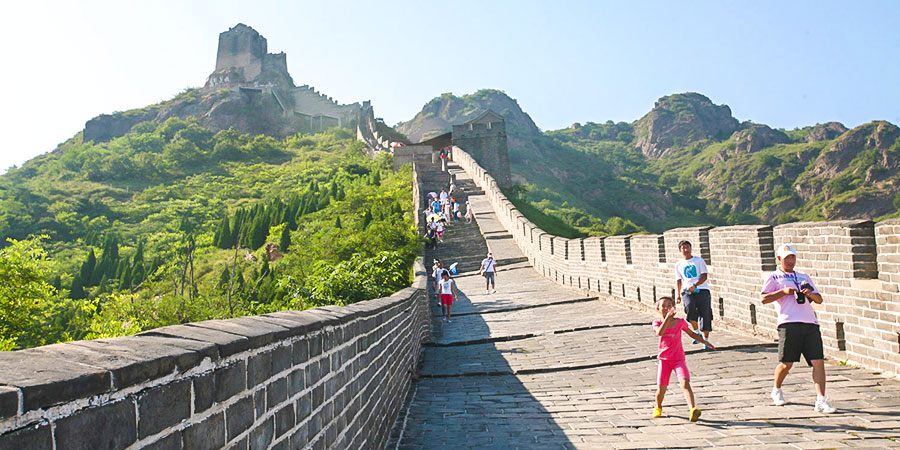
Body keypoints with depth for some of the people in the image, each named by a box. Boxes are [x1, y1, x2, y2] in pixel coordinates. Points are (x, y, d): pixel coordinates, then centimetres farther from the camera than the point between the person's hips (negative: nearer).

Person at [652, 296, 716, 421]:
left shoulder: (680, 322, 0)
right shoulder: (657, 323, -4)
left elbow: (692, 334, 18)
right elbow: (659, 332, -28)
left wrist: (705, 342, 10)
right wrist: (667, 318, -37)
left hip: (679, 359, 0)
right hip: (664, 359, 0)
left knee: (685, 383, -22)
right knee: (661, 388, 0)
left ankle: (693, 410, -34)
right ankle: (658, 407, 29)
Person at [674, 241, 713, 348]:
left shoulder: (699, 260, 5)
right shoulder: (678, 264, 14)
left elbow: (704, 276, -3)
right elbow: (678, 280, 20)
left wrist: (694, 285, -18)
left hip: (701, 290, -1)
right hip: (687, 291, 1)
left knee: (705, 314, -7)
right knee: (690, 307, -28)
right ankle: (696, 332, -9)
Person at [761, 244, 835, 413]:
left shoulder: (804, 277, 26)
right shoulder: (774, 277, 11)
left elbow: (819, 299, 24)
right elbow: (763, 299, 0)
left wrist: (811, 294, 2)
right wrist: (783, 291, -10)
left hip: (810, 323, 4)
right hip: (789, 323, -4)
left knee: (819, 362, -7)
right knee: (786, 363, 0)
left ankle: (821, 400, -7)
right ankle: (776, 390, 25)